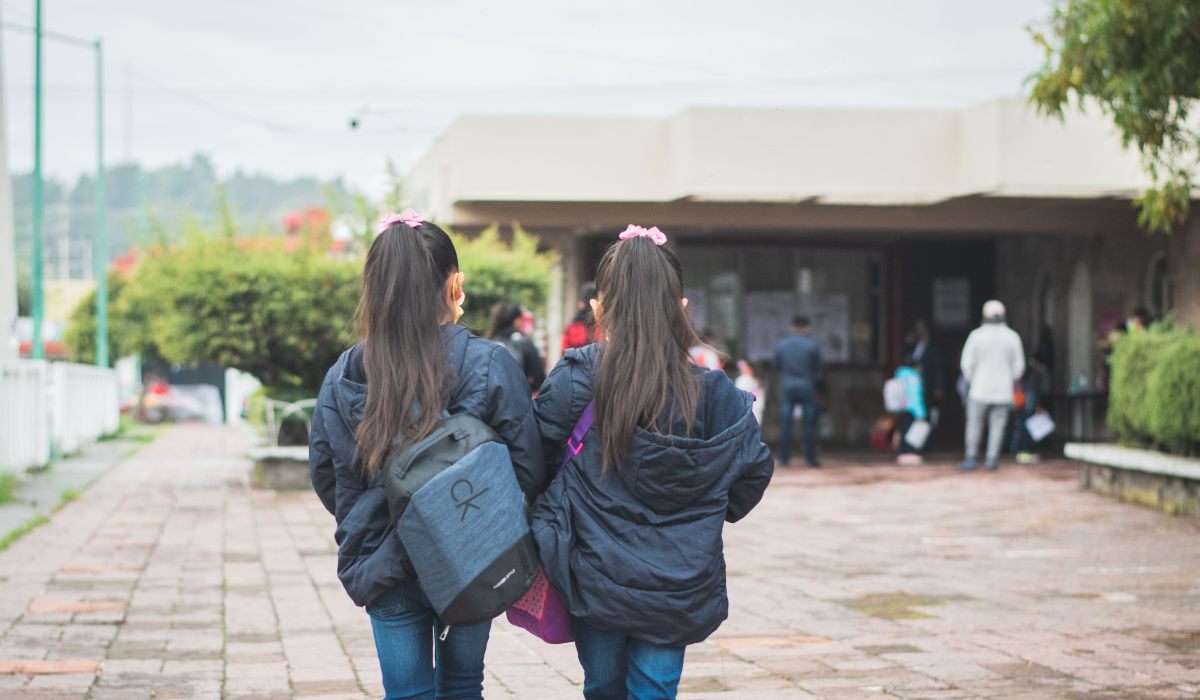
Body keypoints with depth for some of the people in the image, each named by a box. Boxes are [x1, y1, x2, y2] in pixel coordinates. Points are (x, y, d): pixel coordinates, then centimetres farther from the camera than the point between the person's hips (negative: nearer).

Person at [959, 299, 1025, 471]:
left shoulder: (977, 335, -6)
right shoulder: (1012, 337, -1)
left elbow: (967, 362, -4)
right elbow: (1019, 365, 4)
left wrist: (968, 380, 11)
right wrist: (1013, 382, 19)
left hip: (980, 388, -2)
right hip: (1003, 391, 2)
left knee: (975, 423, 6)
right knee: (997, 425, 6)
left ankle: (971, 458, 5)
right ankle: (992, 458, 2)